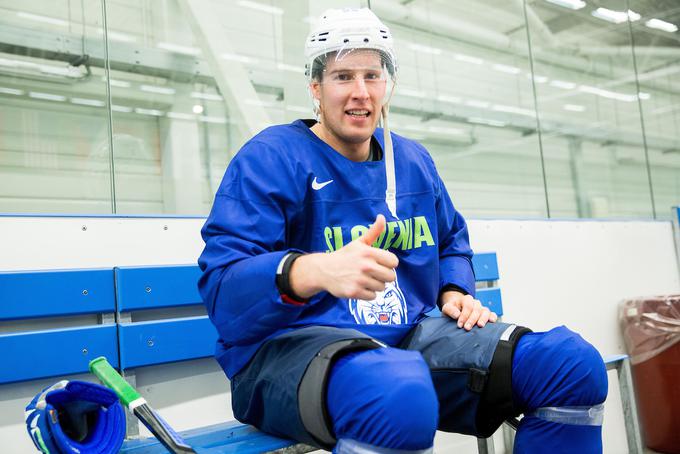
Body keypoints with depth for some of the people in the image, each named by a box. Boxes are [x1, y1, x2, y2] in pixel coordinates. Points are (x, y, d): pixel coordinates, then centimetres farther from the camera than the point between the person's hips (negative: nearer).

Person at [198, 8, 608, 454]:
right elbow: (221, 287, -17)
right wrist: (314, 270, -38)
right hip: (289, 345, -6)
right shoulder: (269, 157, -6)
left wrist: (455, 293, 8)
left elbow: (452, 239, 31)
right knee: (399, 395, -41)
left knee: (575, 364, -9)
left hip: (409, 336, 7)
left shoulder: (414, 161, 15)